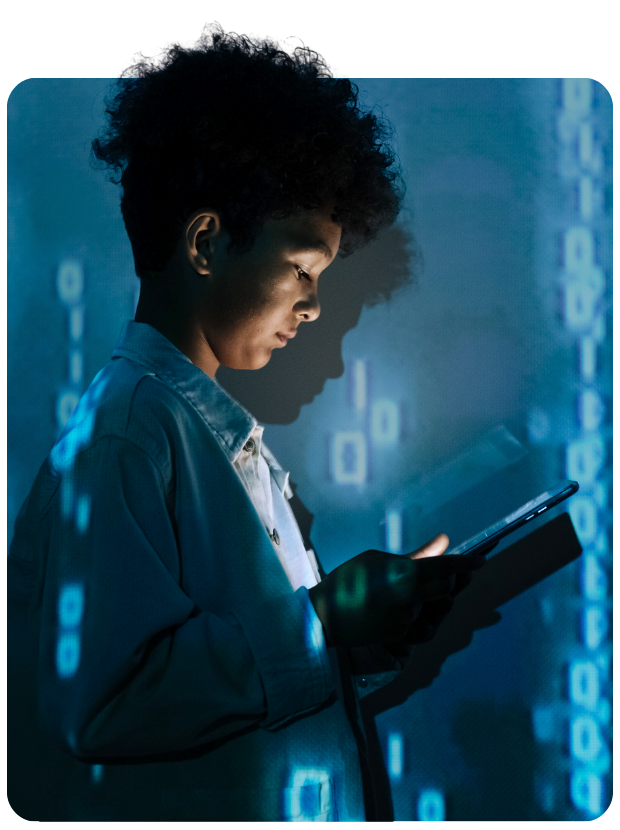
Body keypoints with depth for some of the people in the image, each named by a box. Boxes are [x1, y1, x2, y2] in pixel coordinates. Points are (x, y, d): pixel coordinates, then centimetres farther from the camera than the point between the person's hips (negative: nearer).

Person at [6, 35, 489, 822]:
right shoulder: (119, 430, -17)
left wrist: (382, 618, -1)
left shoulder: (235, 437, 11)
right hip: (175, 805, -8)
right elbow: (104, 700, -26)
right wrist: (326, 621, -22)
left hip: (292, 804, 8)